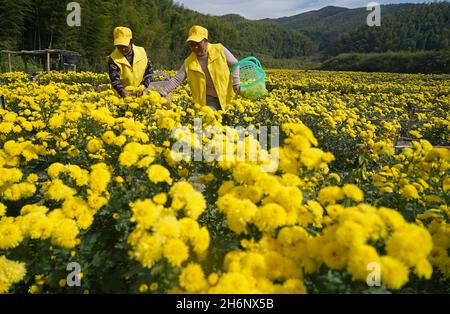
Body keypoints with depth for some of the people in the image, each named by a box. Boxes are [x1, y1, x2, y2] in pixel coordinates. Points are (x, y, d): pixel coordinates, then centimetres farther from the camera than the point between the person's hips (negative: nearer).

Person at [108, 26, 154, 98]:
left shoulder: (141, 52, 4)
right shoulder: (113, 59, -5)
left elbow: (149, 72, 9)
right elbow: (114, 78, -17)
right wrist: (122, 92, -35)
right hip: (121, 95, -2)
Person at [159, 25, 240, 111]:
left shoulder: (219, 50, -5)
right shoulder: (189, 63, -2)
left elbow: (234, 64, 2)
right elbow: (177, 79, -3)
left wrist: (236, 83, -8)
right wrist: (163, 92, -15)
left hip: (226, 96, 0)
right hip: (209, 98, 0)